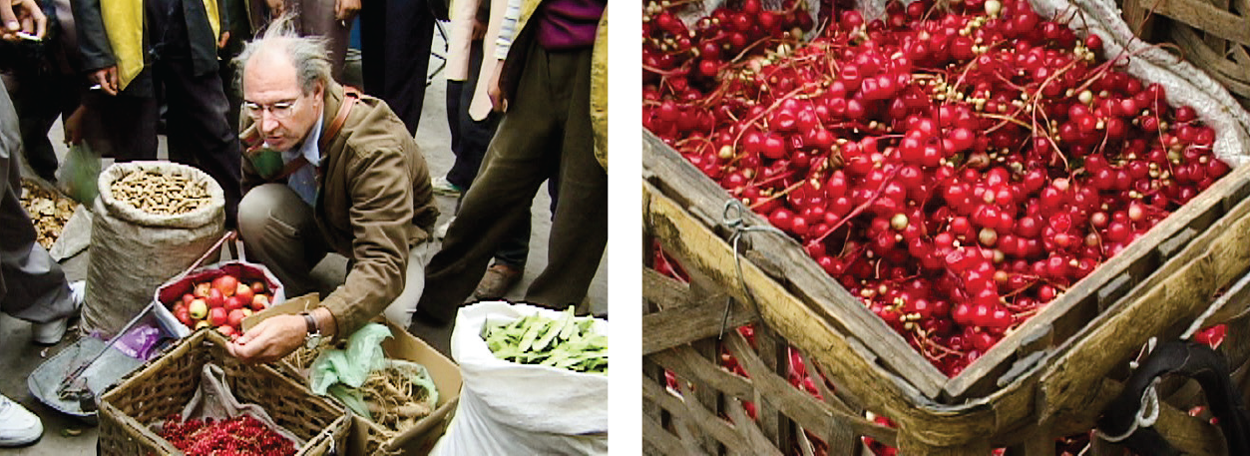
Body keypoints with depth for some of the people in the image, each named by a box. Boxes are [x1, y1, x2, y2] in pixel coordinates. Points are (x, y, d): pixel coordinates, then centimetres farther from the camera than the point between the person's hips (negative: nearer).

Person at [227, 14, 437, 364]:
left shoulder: (374, 147, -41)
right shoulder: (259, 126, -22)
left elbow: (386, 266, -48)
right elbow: (251, 187, 1)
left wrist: (309, 327, -63)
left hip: (395, 233, -4)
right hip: (315, 216, 4)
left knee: (384, 316, -33)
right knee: (256, 207, -27)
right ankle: (297, 299, -1)